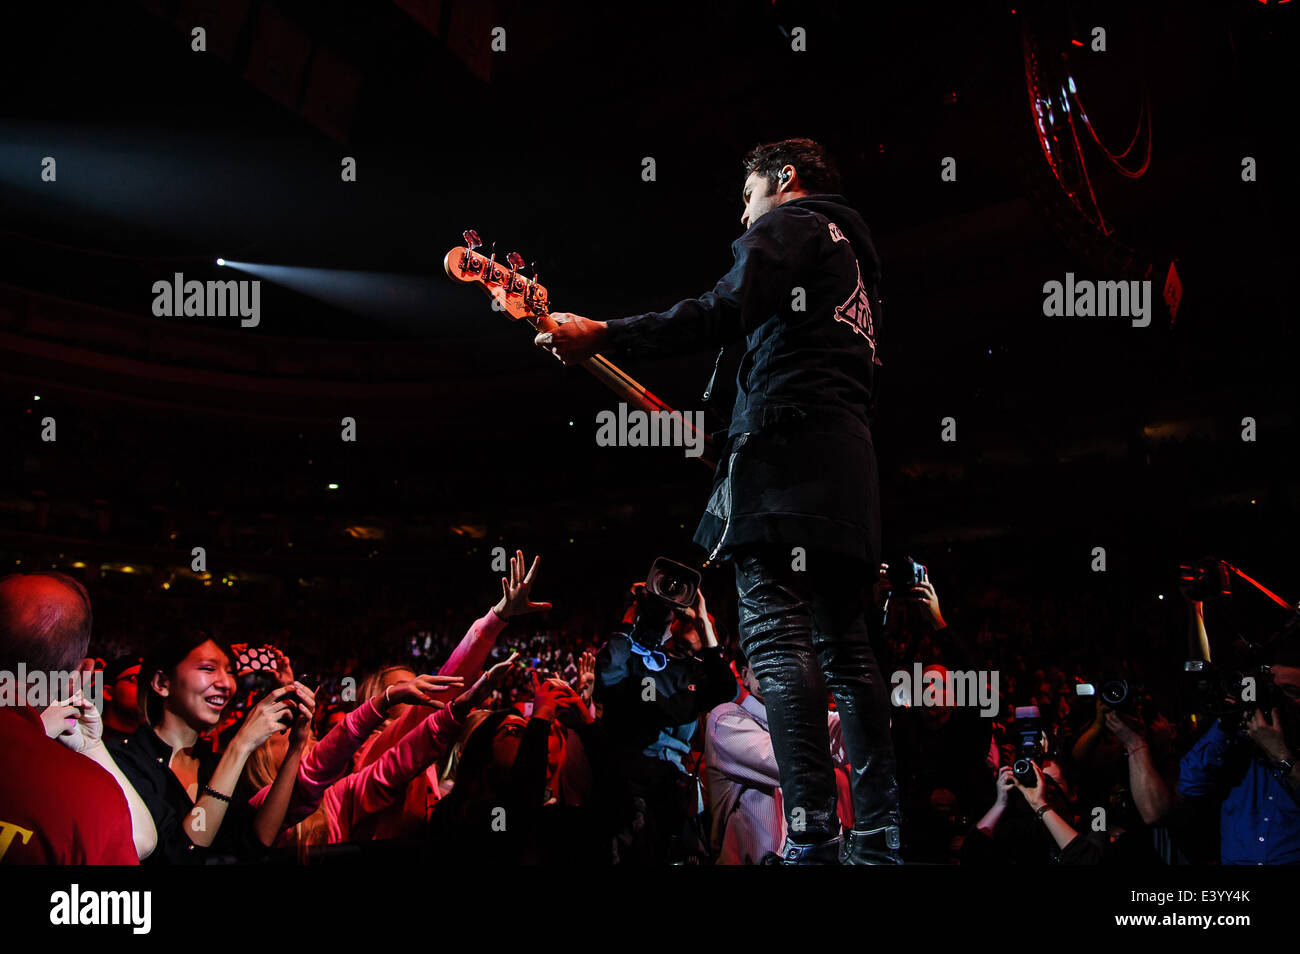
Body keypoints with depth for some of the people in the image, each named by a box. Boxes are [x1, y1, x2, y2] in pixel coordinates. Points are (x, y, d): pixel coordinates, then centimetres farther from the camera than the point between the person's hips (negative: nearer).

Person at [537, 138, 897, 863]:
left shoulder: (789, 222, 6)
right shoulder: (855, 257, 34)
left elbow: (729, 312, -13)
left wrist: (601, 335, -14)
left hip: (788, 444, -9)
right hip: (853, 462, 9)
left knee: (776, 631, -15)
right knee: (845, 646, 7)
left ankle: (813, 835, -23)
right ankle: (880, 838, 5)